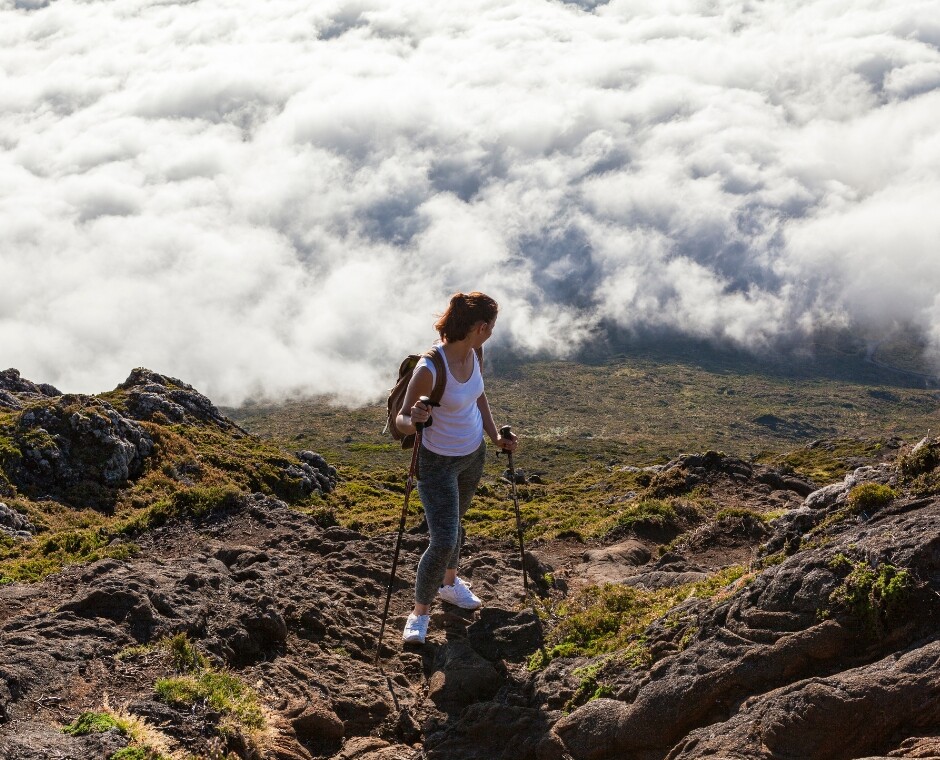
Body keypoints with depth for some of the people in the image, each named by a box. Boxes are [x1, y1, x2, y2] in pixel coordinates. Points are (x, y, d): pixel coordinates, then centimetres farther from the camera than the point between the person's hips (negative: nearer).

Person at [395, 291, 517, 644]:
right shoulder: (429, 369, -31)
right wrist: (413, 421, -45)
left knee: (453, 524, 25)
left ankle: (449, 582, 50)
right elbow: (401, 420, -23)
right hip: (438, 462, -7)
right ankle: (420, 609, 14)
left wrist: (495, 436, 3)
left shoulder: (473, 354, -9)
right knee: (443, 541, -8)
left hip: (473, 455, 7)